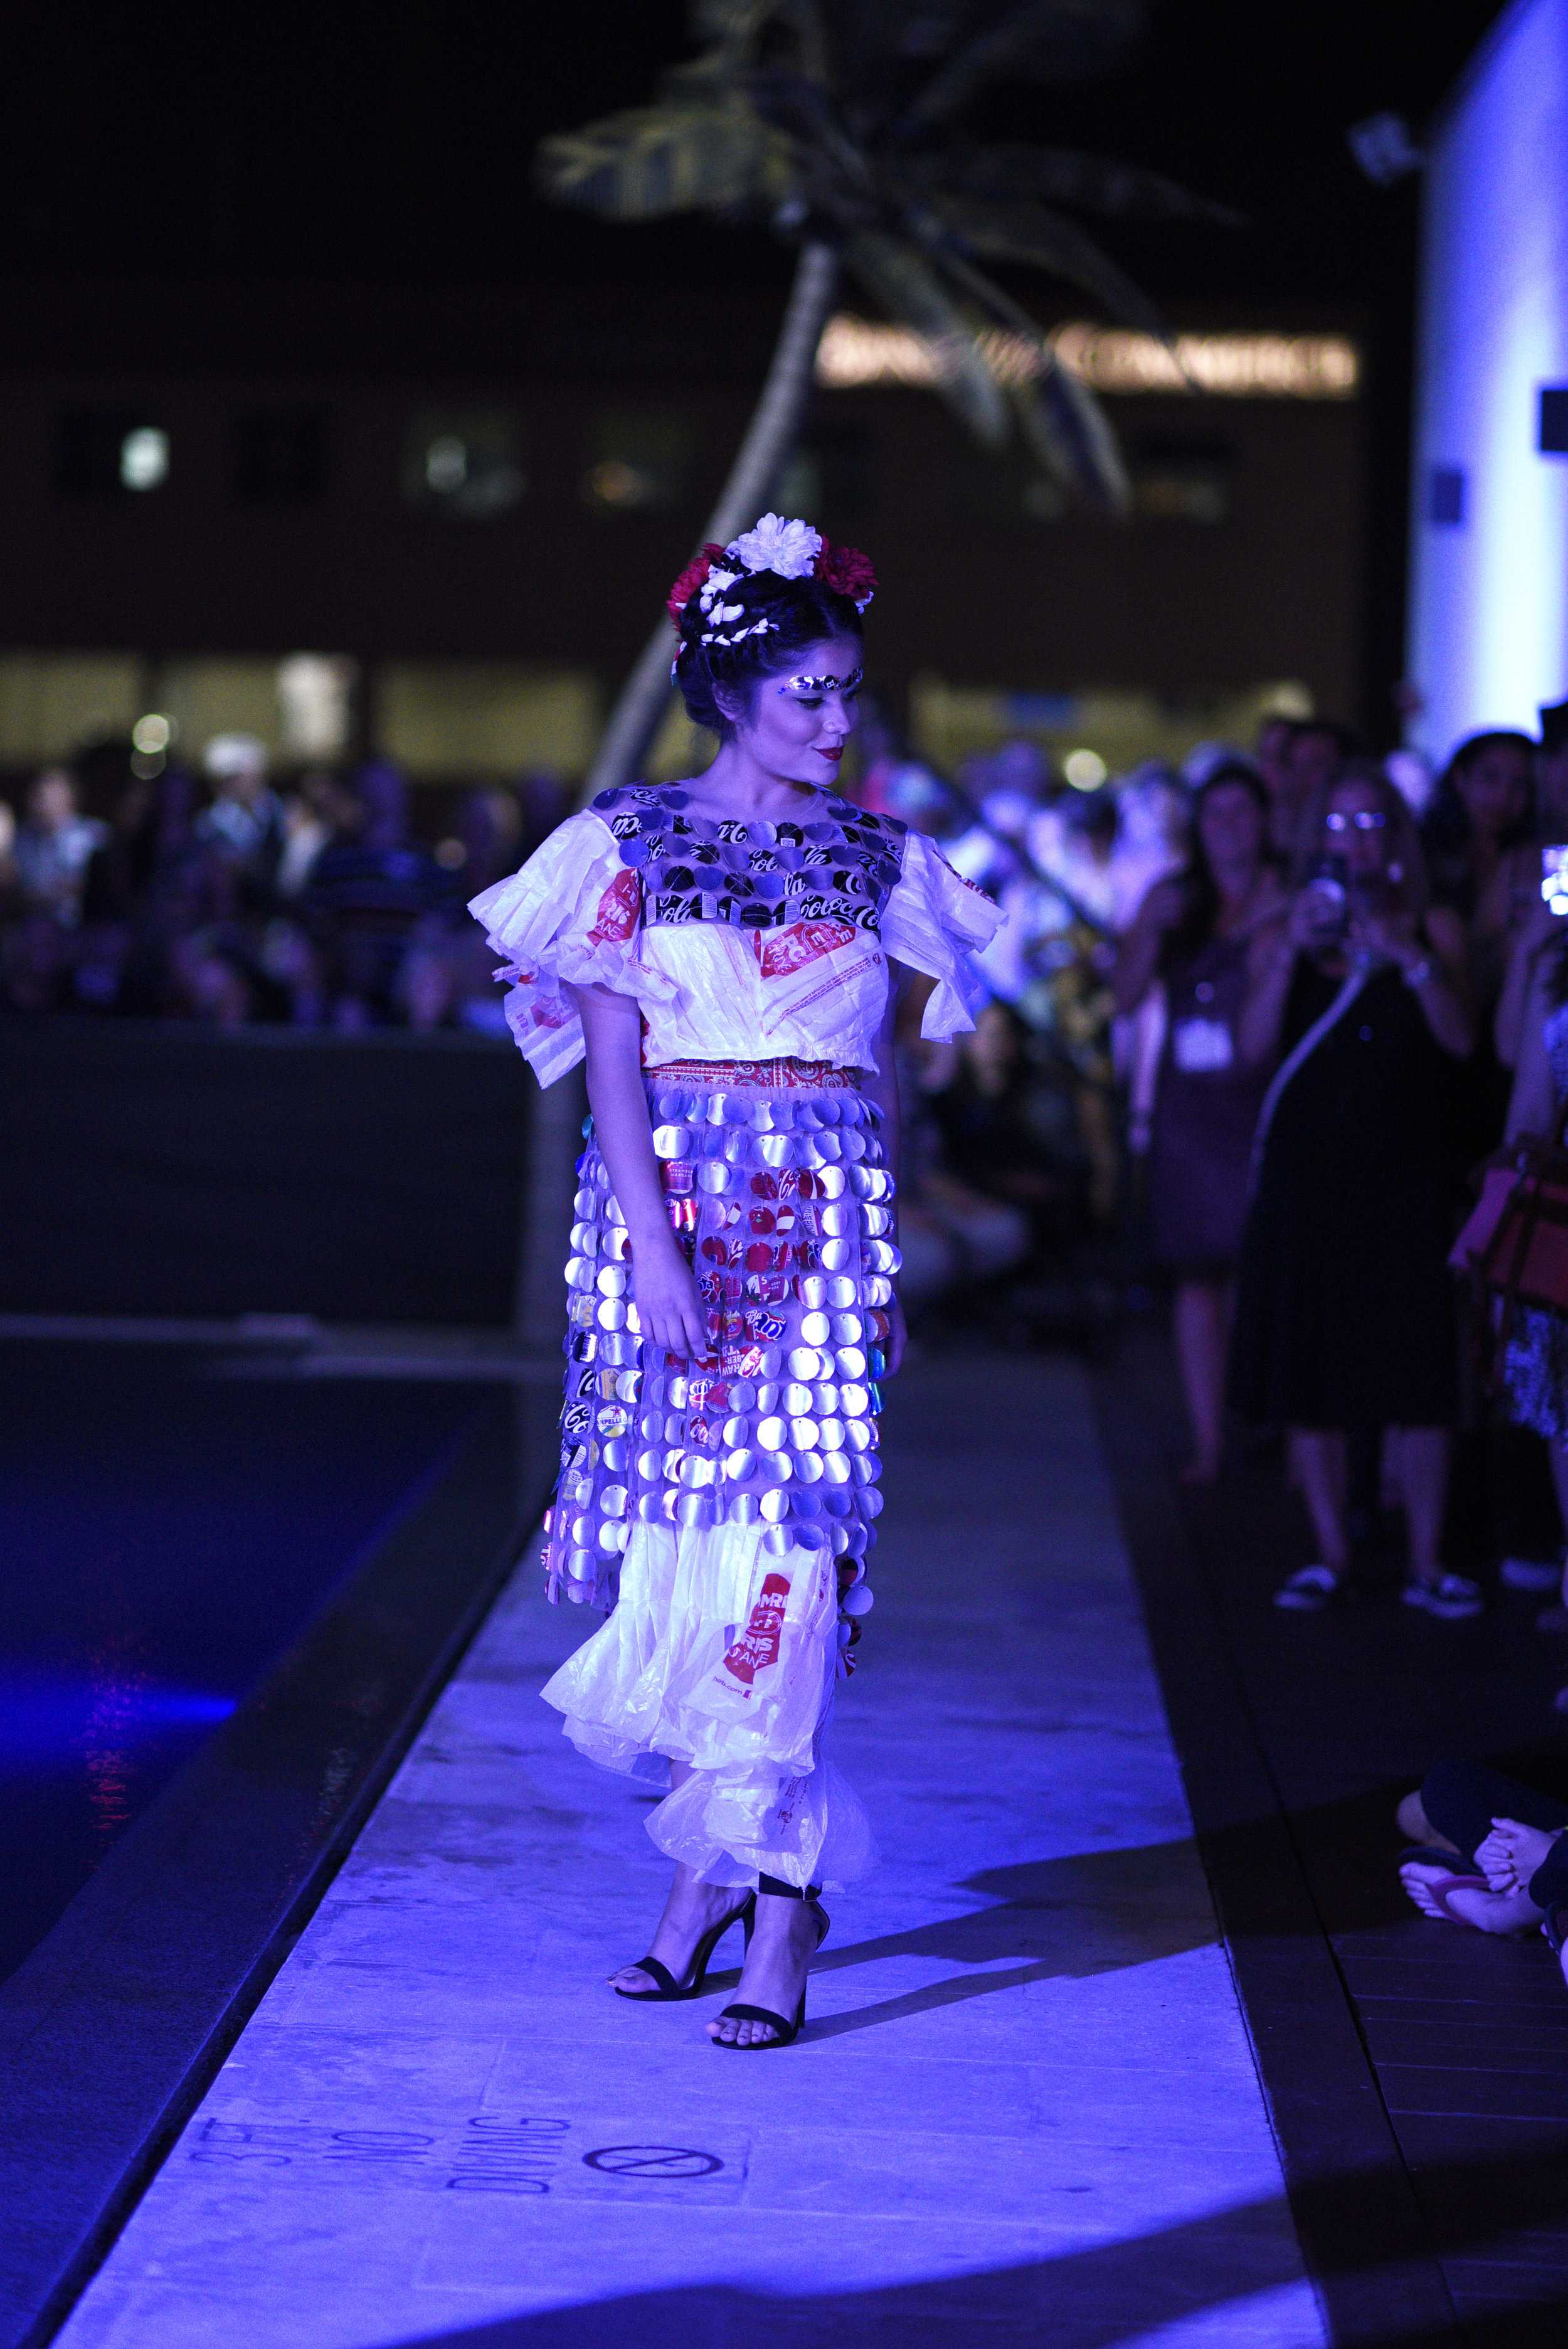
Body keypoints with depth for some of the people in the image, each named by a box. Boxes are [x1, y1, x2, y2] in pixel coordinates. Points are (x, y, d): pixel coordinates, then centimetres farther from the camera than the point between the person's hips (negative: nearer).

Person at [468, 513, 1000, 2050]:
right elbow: (613, 1061, -4)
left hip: (821, 1223, 1)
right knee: (680, 1535, 2)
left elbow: (886, 1072, 12)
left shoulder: (875, 862, 8)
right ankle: (719, 1857, 16)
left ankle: (757, 1874, -3)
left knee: (779, 1535, -7)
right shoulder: (631, 845, 2)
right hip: (670, 1206, 0)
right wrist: (653, 1244, -13)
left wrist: (880, 1240, 7)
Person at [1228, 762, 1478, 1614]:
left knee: (1414, 1370, -5)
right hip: (1306, 1174, 2)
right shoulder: (1294, 931, 10)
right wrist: (1291, 951, -11)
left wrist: (1412, 958, -18)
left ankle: (1426, 1564, 1)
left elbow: (1460, 1039, -7)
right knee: (1308, 1365, 2)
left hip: (1403, 1176, -2)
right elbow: (1253, 1044, -2)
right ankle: (1331, 1553, 12)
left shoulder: (1433, 928, 7)